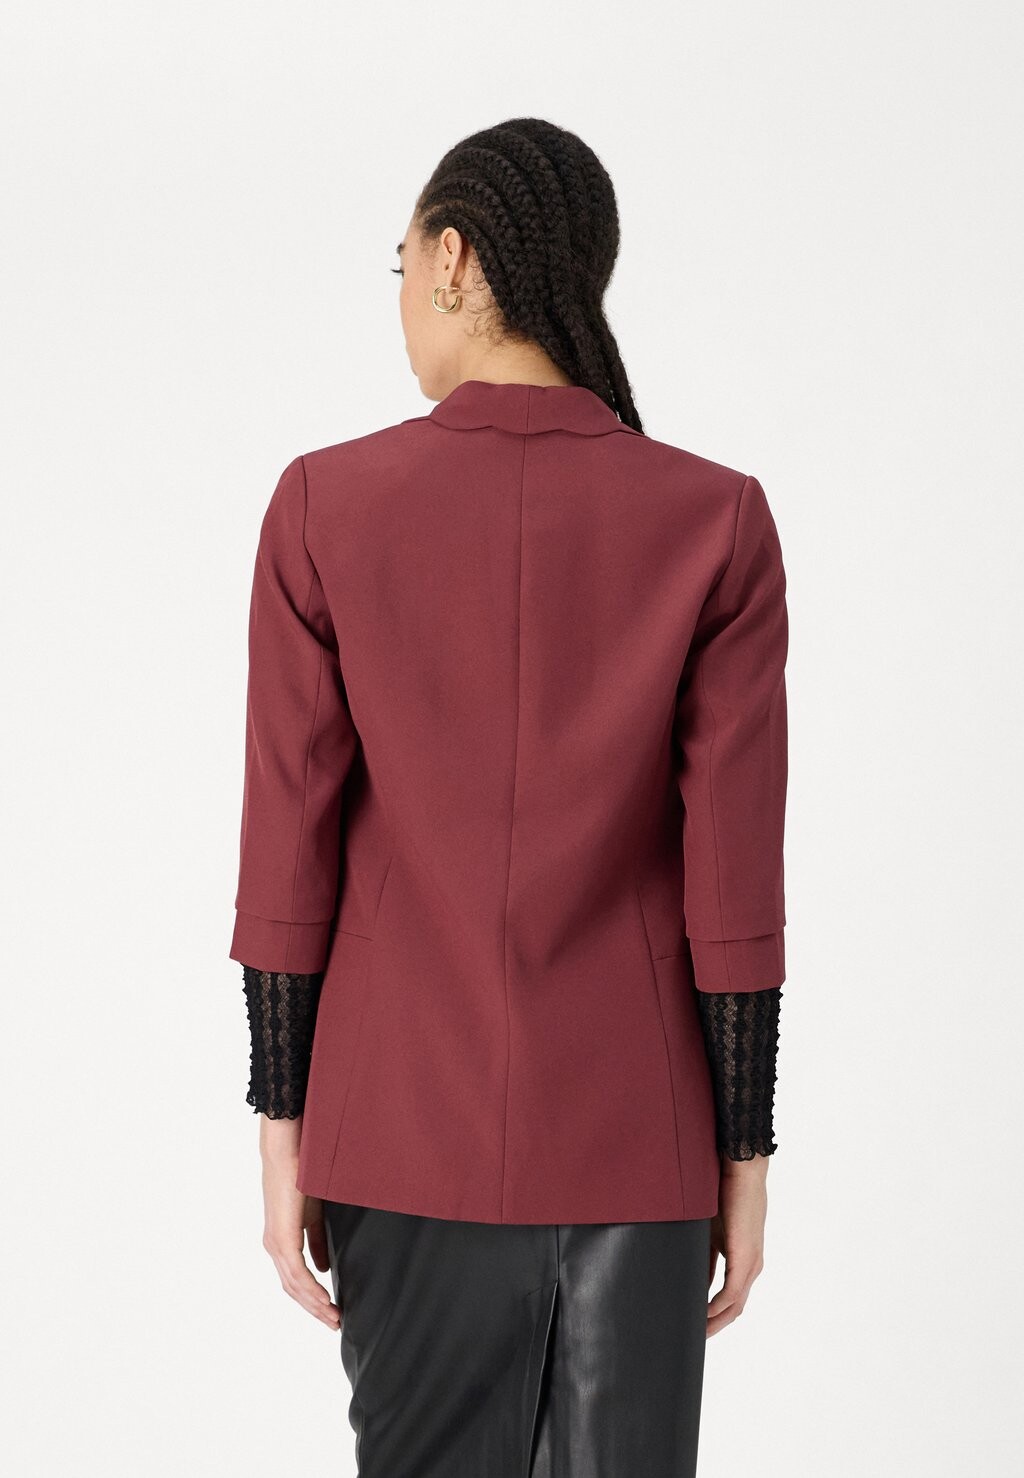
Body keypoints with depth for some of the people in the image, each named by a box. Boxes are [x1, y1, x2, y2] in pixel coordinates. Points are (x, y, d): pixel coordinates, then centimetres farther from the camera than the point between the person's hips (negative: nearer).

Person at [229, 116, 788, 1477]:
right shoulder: (717, 521, -8)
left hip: (405, 1125, 0)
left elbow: (289, 852, -6)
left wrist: (282, 1126, 3)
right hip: (635, 1134, 0)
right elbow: (734, 878, -8)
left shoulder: (324, 509, -8)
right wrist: (746, 1157, 0)